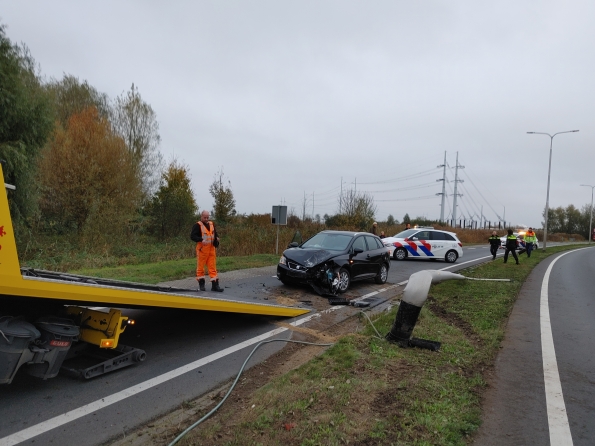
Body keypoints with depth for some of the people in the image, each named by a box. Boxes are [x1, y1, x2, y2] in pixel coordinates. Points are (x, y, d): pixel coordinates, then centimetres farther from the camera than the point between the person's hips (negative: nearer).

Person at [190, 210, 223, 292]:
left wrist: (217, 237, 5)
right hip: (202, 249, -5)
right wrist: (201, 240, -28)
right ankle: (201, 284, 18)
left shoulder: (211, 224, 13)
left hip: (211, 249, 5)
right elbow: (192, 236, -15)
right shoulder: (197, 225, -7)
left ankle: (215, 285, 7)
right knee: (200, 267, 5)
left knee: (213, 267, 4)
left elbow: (215, 233, 26)